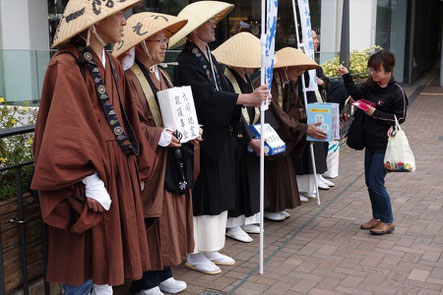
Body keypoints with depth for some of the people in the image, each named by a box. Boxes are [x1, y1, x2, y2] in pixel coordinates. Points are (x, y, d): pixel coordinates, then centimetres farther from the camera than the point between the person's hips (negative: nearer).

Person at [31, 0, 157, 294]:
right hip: (88, 174, -8)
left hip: (117, 171, 8)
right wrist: (92, 183, -22)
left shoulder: (113, 65, 12)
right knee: (84, 255, 3)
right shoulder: (67, 66, -13)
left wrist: (138, 167, 12)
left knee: (108, 250, 16)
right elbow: (69, 130, -19)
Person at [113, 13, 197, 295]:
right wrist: (158, 136, -23)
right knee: (151, 219, -1)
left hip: (172, 158, 9)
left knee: (170, 215, 14)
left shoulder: (163, 75, 15)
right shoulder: (129, 79, -14)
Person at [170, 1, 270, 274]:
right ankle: (195, 254, 13)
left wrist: (252, 96, -5)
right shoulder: (186, 63, -15)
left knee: (219, 194, 13)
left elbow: (224, 91, 10)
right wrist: (245, 98, -29)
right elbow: (206, 96, -26)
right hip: (201, 138, -9)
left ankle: (211, 249, 25)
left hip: (219, 136, 9)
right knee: (202, 195, -1)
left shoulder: (211, 59, 13)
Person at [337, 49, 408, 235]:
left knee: (376, 183, -6)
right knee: (370, 182, 13)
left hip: (384, 145, -8)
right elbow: (355, 94, 14)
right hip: (370, 142, 8)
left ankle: (387, 221, 11)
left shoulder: (397, 92, -13)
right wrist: (346, 76, 3)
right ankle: (377, 218, 28)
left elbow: (399, 118, -12)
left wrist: (375, 113, -17)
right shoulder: (371, 86, 7)